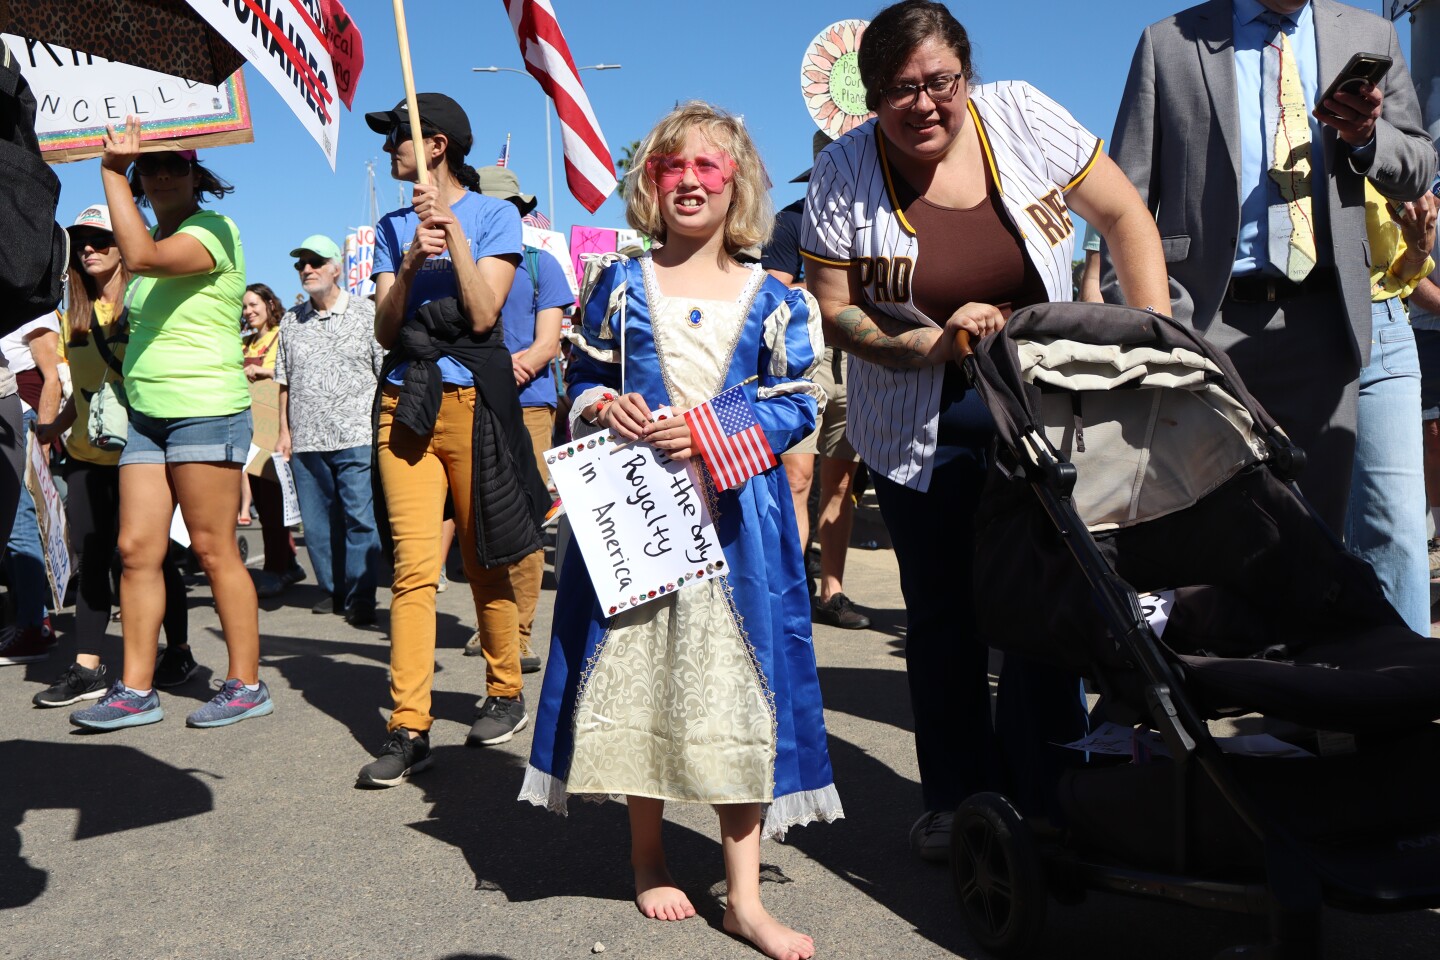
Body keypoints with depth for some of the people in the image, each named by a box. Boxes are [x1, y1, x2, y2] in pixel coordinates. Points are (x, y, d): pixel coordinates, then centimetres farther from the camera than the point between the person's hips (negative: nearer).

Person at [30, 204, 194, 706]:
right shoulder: (77, 311, 13)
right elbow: (83, 386, 20)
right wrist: (55, 428, 12)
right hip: (87, 453, 6)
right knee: (88, 558, 6)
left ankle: (179, 652, 18)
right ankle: (87, 668, 11)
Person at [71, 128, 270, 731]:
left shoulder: (214, 229, -6)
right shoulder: (155, 240, 20)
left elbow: (141, 257, -24)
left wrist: (111, 172, -17)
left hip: (205, 411, -8)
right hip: (146, 414, 8)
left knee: (214, 549, -5)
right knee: (137, 549, 3)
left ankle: (246, 684, 4)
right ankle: (135, 690, 8)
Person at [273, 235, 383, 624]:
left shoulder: (366, 313, 4)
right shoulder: (292, 321, 16)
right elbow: (285, 381, 18)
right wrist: (285, 431, 11)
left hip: (357, 436, -4)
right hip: (306, 441, 4)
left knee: (360, 518, -6)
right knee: (317, 522, 7)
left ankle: (360, 596, 0)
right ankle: (333, 590, 19)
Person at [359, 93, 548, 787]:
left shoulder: (494, 216, 5)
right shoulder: (393, 228, 17)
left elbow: (482, 314, -8)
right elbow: (385, 332, 6)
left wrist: (455, 233, -10)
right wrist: (409, 265, -9)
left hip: (473, 399, -3)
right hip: (405, 403, 3)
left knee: (485, 560, 4)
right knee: (413, 565, -6)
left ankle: (506, 694, 22)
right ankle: (409, 728, -5)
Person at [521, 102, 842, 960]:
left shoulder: (772, 298, 5)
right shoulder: (621, 286, 7)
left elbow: (797, 405, 3)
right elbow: (585, 380, 13)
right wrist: (599, 407, -10)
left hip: (735, 509, 0)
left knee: (739, 680, 1)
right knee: (634, 670, 6)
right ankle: (648, 858, 30)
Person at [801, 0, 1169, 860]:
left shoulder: (1022, 118, -6)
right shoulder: (844, 175, -9)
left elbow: (1125, 215, 0)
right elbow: (836, 312, -6)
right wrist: (935, 342, -22)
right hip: (922, 427, 0)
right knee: (944, 612, 8)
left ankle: (1047, 794, 17)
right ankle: (957, 799, 24)